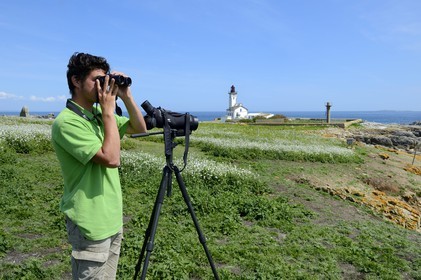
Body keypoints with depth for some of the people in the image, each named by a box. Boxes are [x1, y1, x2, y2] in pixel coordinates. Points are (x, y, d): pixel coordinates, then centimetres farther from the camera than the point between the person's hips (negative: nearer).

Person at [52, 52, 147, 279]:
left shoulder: (98, 114, 6)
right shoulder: (66, 122, -19)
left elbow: (140, 129, 10)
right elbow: (111, 159, -27)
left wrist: (126, 96, -3)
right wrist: (109, 110, -20)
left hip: (112, 219, 8)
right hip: (90, 224, -8)